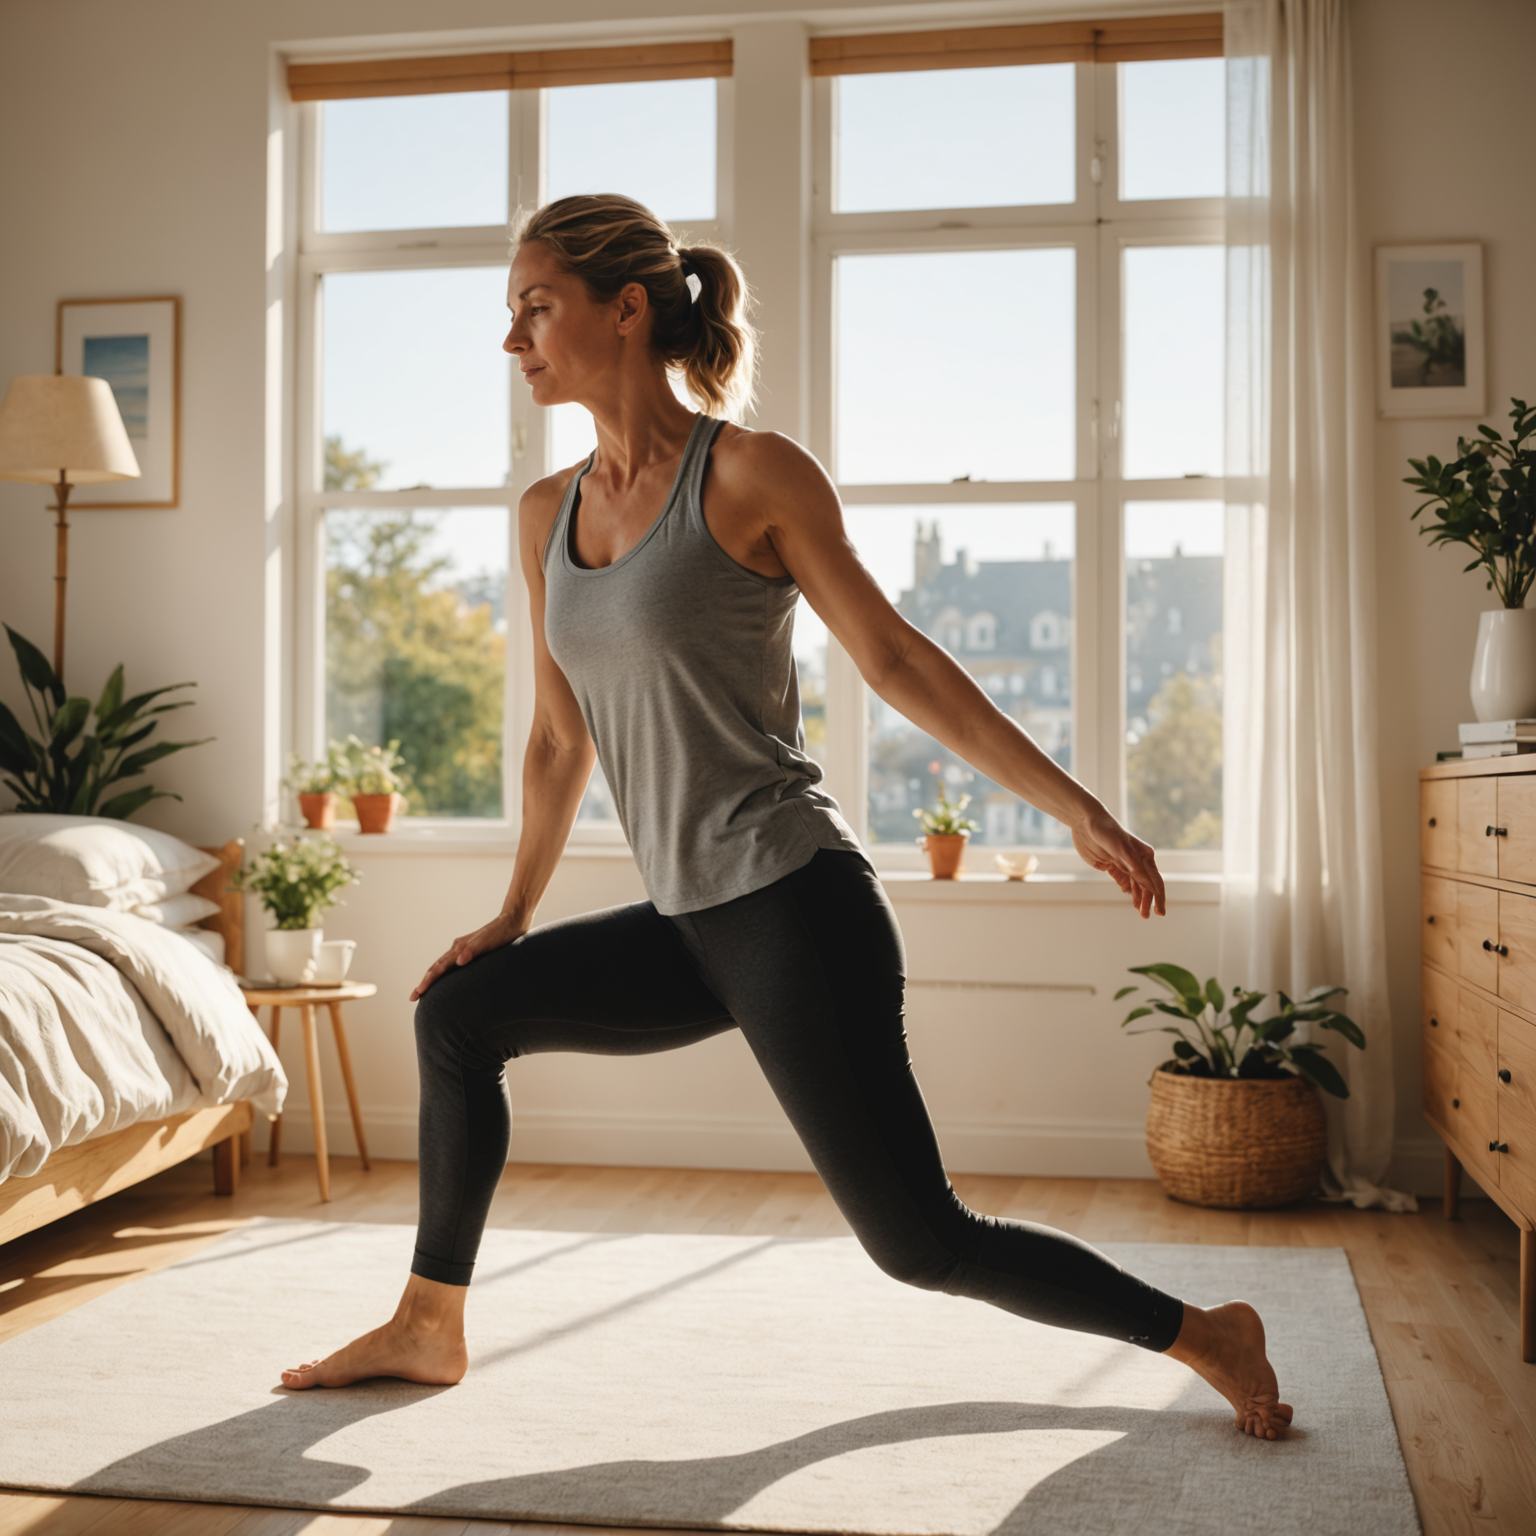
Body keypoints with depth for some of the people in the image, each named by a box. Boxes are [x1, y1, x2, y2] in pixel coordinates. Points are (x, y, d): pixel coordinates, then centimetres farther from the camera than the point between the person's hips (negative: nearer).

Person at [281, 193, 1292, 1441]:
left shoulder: (751, 475, -9)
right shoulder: (547, 517, 11)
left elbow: (895, 659, -6)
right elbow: (560, 737, 18)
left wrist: (1077, 808, -7)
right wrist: (514, 914, 23)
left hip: (794, 905, -7)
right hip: (691, 926, 7)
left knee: (919, 1240, -6)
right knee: (457, 1013, 13)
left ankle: (1206, 1336, 14)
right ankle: (430, 1327, 26)